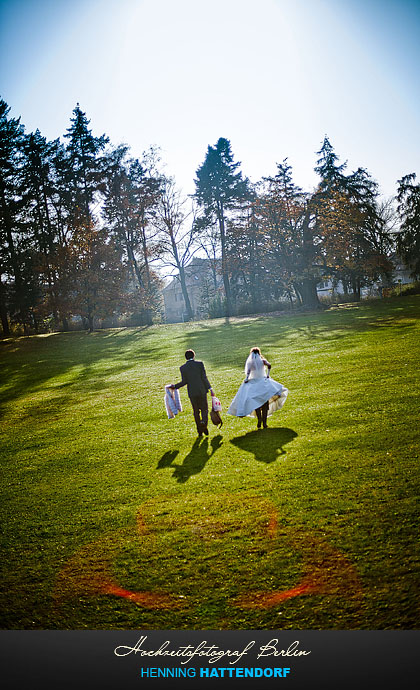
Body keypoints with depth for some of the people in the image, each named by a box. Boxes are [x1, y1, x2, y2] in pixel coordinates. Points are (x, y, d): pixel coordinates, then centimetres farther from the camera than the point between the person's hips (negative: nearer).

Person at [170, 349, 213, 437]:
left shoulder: (182, 368, -1)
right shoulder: (199, 364, -3)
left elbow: (184, 381, -4)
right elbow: (204, 378, -8)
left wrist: (175, 386, 10)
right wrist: (210, 388, -6)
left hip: (192, 393, 1)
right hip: (202, 390, -1)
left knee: (196, 411, 12)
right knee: (204, 408, 12)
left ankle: (200, 431, 13)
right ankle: (204, 421, -17)